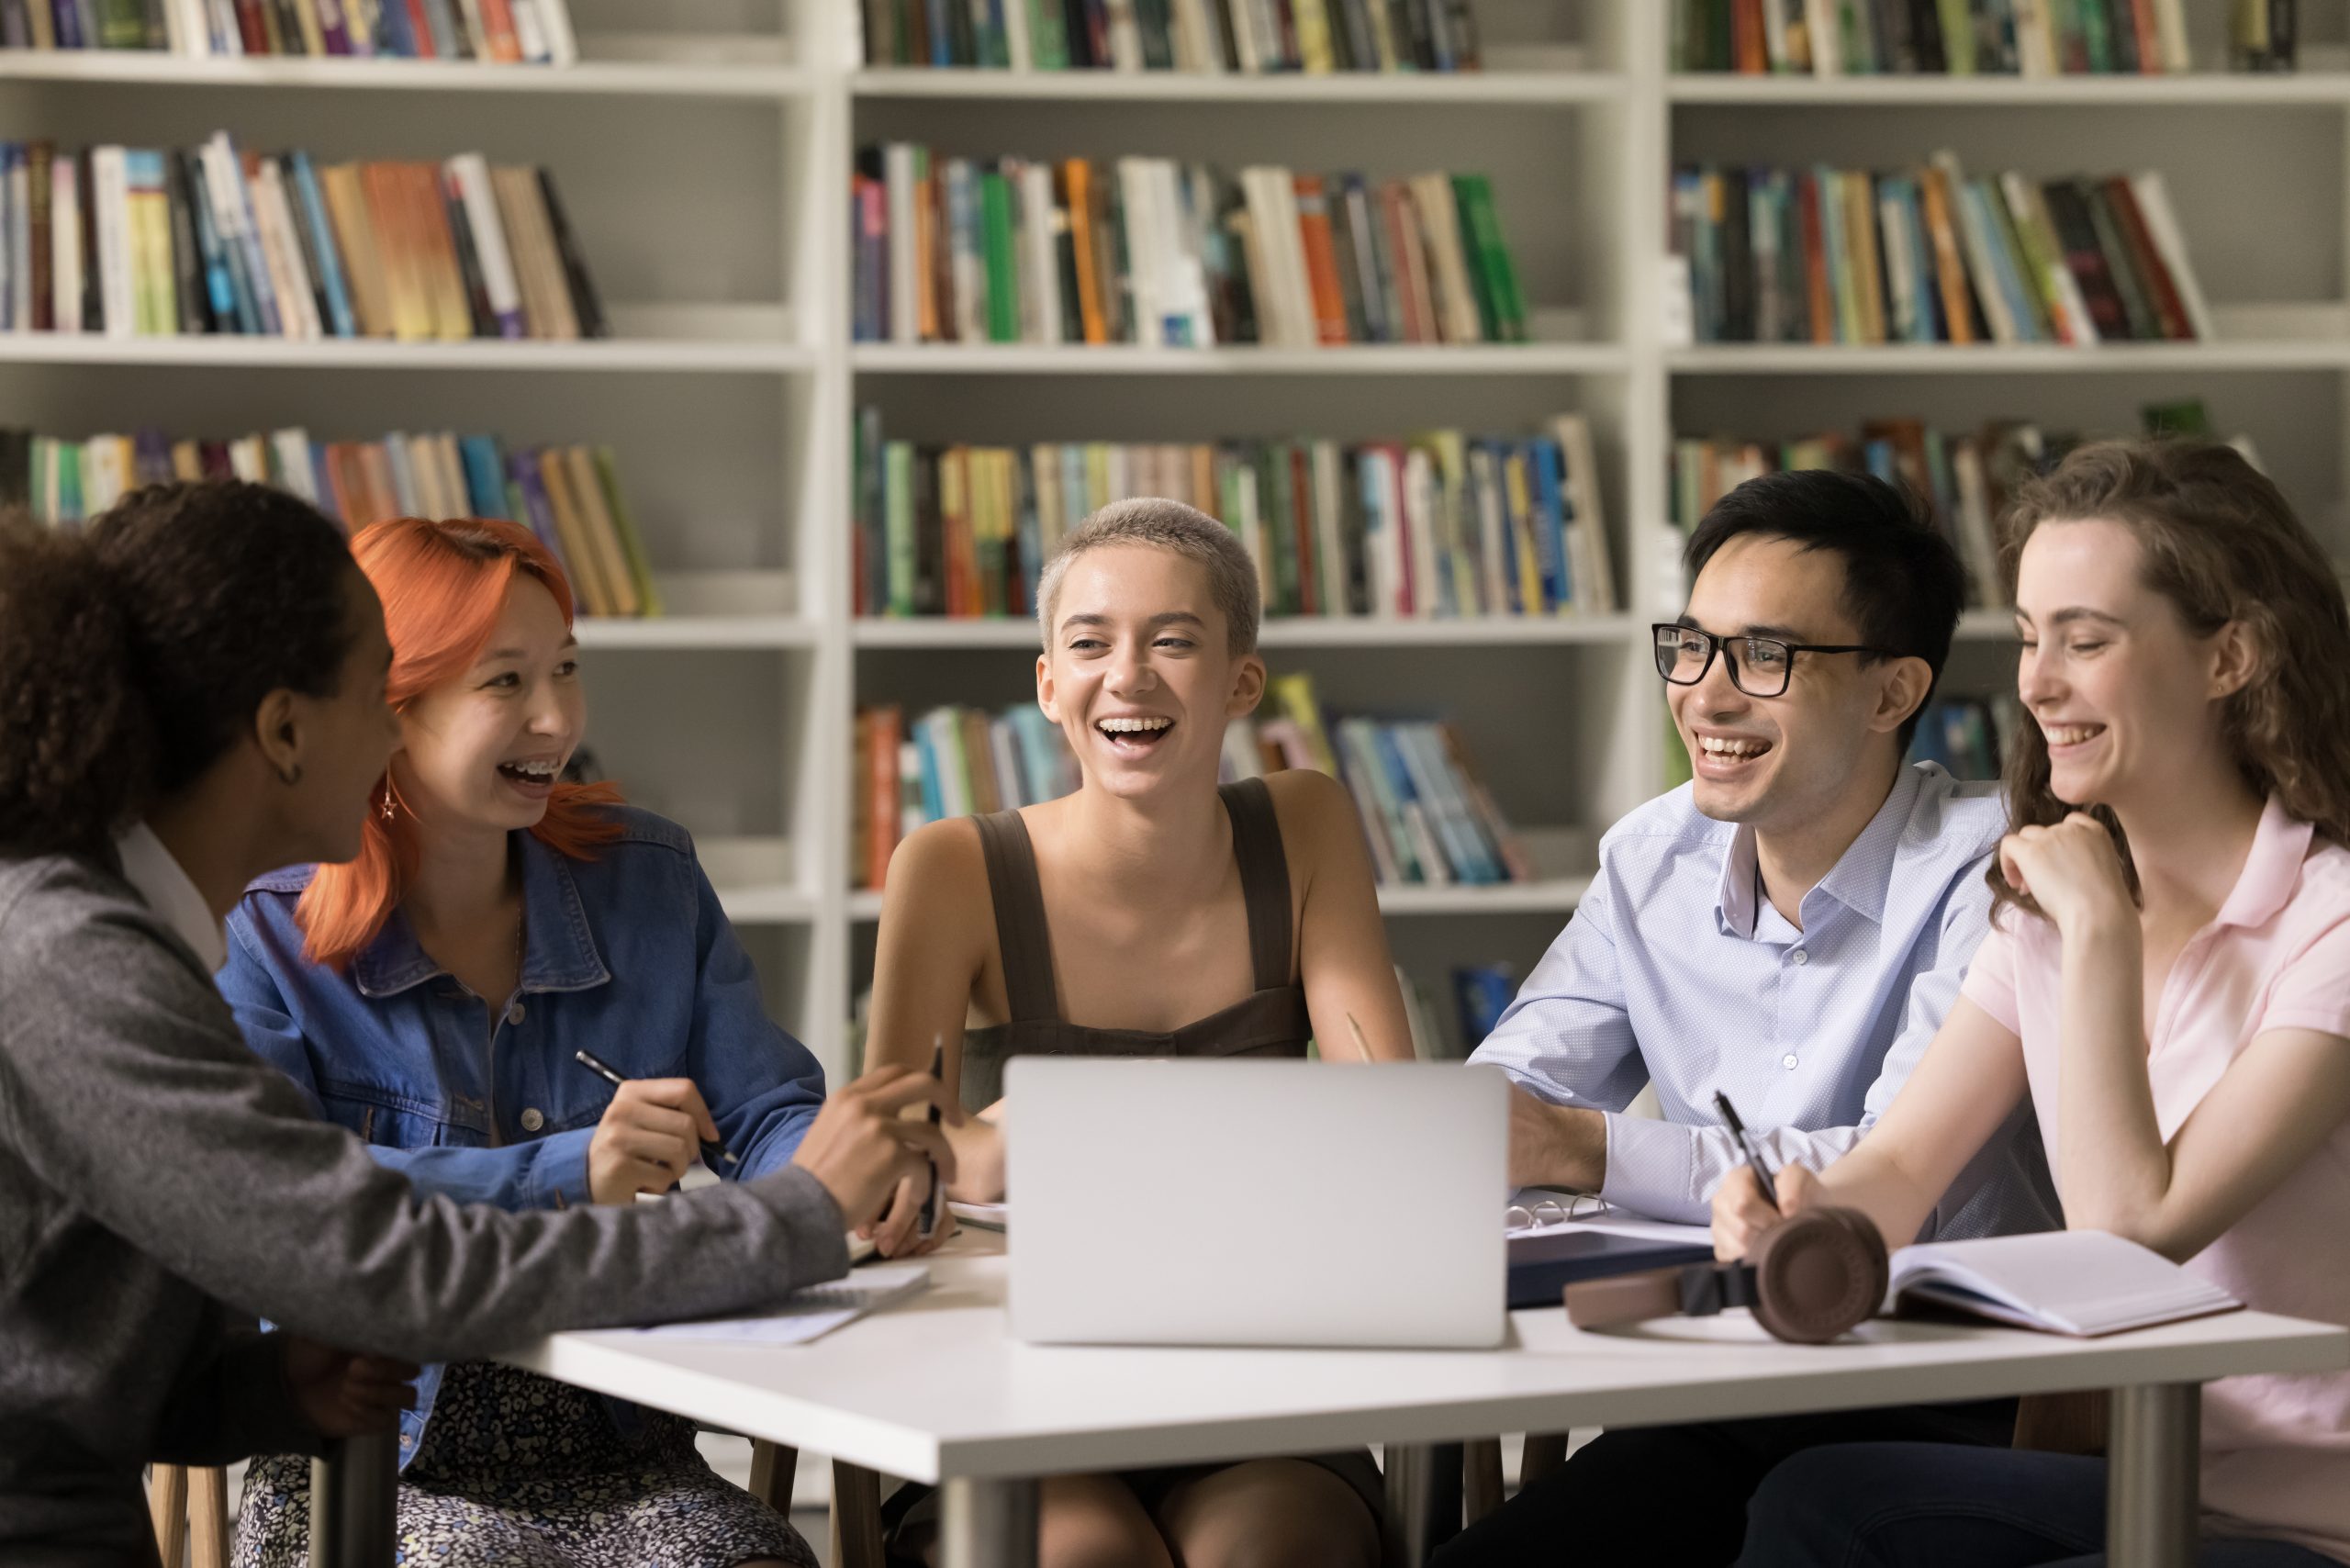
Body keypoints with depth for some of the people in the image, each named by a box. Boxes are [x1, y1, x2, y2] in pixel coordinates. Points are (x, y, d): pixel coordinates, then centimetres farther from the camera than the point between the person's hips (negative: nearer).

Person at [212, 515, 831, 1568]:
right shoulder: (267, 937, -3)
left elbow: (769, 1113, 7)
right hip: (366, 1468, -4)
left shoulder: (649, 880, 12)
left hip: (619, 1460, 4)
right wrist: (564, 1175, -28)